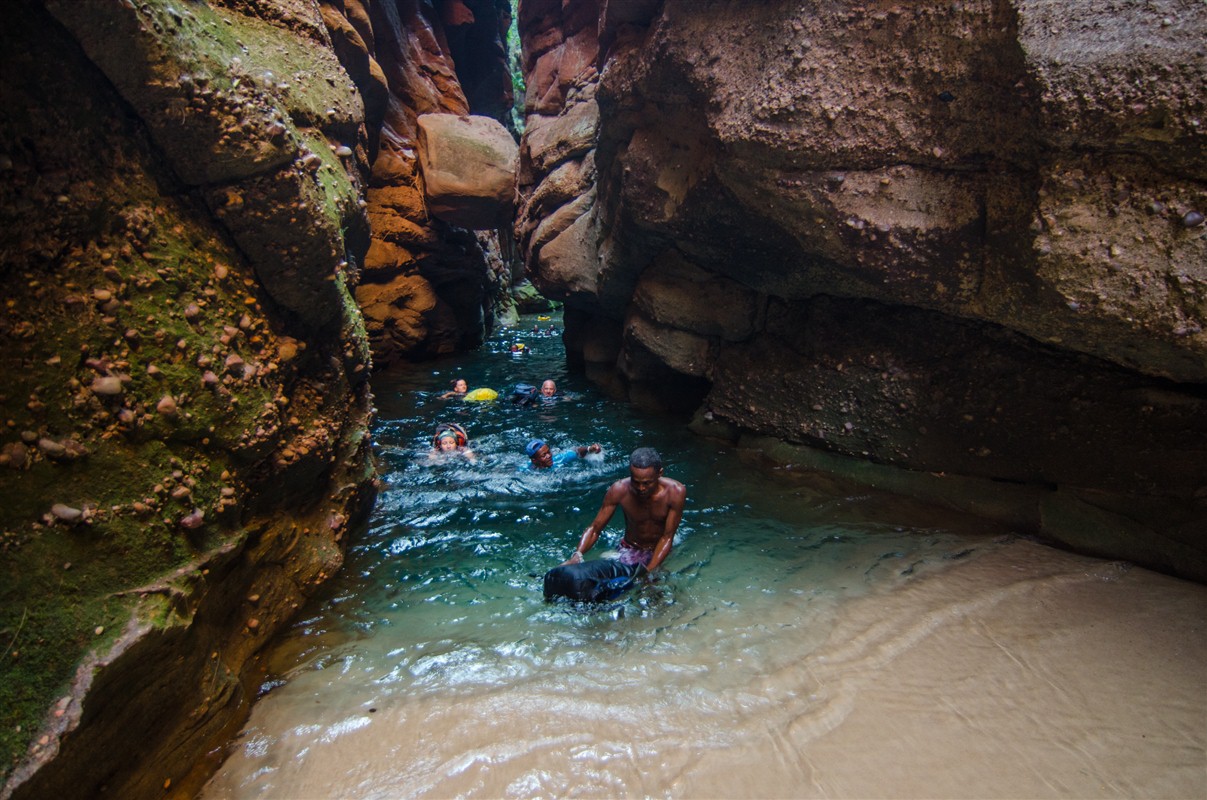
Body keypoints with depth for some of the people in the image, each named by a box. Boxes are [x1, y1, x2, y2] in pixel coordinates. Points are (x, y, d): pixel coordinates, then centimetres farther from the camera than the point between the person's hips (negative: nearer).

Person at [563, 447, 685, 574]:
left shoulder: (675, 492, -26)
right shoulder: (619, 490, -24)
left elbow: (667, 537, -21)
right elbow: (594, 528, -17)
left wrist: (648, 571, -33)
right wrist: (577, 555, -36)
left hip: (660, 550, 1)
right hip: (630, 549, -1)